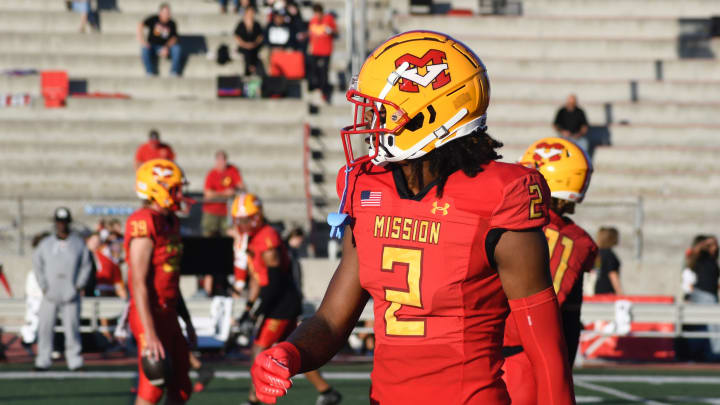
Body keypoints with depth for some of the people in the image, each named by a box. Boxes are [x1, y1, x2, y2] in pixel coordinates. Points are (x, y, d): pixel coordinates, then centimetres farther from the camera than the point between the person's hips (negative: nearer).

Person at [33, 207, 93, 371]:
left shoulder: (79, 243, 6)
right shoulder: (46, 244, 8)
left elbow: (86, 266, 9)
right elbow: (37, 265, 11)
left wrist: (79, 285, -2)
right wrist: (43, 286, 1)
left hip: (70, 295, -1)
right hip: (50, 295, 1)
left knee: (72, 326, -4)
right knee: (45, 327, -3)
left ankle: (74, 360, 3)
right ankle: (43, 360, 2)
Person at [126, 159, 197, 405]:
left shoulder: (170, 224, 13)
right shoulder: (144, 225, -17)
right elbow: (139, 284, -21)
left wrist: (187, 322, 23)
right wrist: (150, 334, -25)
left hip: (168, 316, 9)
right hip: (151, 317, -9)